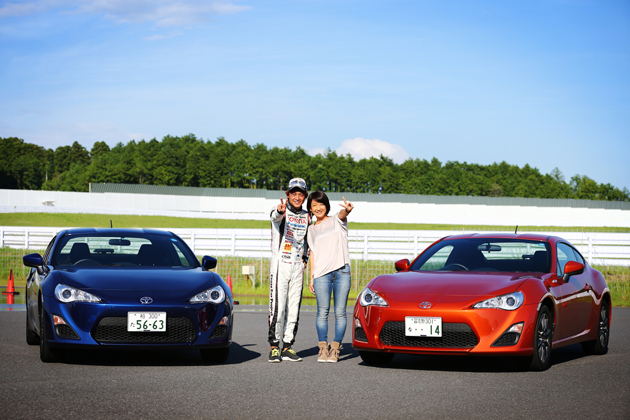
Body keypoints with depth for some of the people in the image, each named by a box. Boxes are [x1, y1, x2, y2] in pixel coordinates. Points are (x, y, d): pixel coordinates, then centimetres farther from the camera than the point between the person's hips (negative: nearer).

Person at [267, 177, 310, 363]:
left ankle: (287, 347, 11)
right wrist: (280, 211, -56)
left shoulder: (306, 216, 12)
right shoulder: (280, 211, -6)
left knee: (293, 309, 5)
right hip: (280, 265, -5)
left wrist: (305, 257, 11)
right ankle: (274, 347, -3)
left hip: (297, 267, 5)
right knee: (278, 308, -10)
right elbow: (276, 217, -32)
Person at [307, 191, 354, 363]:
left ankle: (335, 348, 0)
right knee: (322, 312, -7)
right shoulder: (311, 229, 18)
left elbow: (342, 214, -14)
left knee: (340, 312, -4)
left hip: (342, 271, -2)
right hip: (321, 273, 2)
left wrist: (347, 209, -40)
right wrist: (311, 278, 9)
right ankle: (323, 348, -3)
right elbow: (313, 253, 18)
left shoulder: (336, 221, 10)